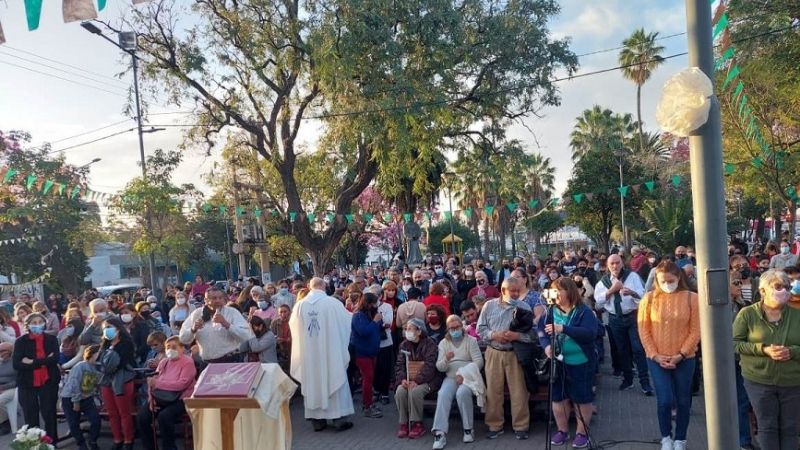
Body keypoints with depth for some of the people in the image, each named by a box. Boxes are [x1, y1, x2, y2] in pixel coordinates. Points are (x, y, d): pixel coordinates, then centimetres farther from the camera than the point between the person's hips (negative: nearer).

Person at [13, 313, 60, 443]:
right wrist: (44, 361, -16)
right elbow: (16, 364, -12)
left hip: (48, 382, 0)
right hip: (27, 383, 0)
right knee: (30, 417, 6)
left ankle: (52, 442, 19)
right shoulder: (20, 341, -1)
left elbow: (55, 359, -11)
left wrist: (32, 362, -16)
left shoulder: (51, 339, 1)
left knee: (50, 414, 7)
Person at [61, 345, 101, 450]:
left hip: (86, 398, 5)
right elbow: (74, 384, -20)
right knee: (74, 424, -3)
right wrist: (76, 401, -17)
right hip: (70, 399, -4)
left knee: (96, 419, -8)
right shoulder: (80, 366, -19)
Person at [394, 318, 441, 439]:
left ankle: (417, 424, -15)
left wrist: (417, 381, -26)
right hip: (408, 379, 5)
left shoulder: (429, 344, -7)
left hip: (427, 379, -4)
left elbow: (429, 366, -17)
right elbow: (399, 364, 5)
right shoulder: (404, 345, 10)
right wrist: (403, 379, -14)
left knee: (415, 391, -33)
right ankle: (403, 423, -10)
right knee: (400, 391, -25)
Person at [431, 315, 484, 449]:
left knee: (462, 393, -34)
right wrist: (446, 359, -18)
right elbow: (439, 367, 6)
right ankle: (440, 432, -32)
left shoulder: (471, 340, 4)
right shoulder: (443, 343, 12)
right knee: (443, 395, -29)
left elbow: (478, 361, -6)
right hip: (451, 377, 2)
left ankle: (468, 429, -18)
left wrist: (464, 375, -18)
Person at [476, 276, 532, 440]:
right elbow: (480, 329, 3)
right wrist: (494, 335, -14)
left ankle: (520, 426, 17)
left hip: (515, 354, -1)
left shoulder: (524, 307, -2)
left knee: (519, 392, 3)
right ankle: (495, 425, 20)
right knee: (493, 391, 7)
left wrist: (517, 336, -20)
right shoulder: (489, 305, 2)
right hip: (494, 353, 1)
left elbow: (532, 333, -4)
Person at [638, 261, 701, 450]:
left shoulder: (691, 298, -4)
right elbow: (644, 329, -1)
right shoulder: (649, 298, -3)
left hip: (684, 359, 0)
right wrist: (654, 355, -8)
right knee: (664, 400, -4)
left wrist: (681, 354, -11)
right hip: (657, 359, 0)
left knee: (683, 400, 11)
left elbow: (695, 330, -5)